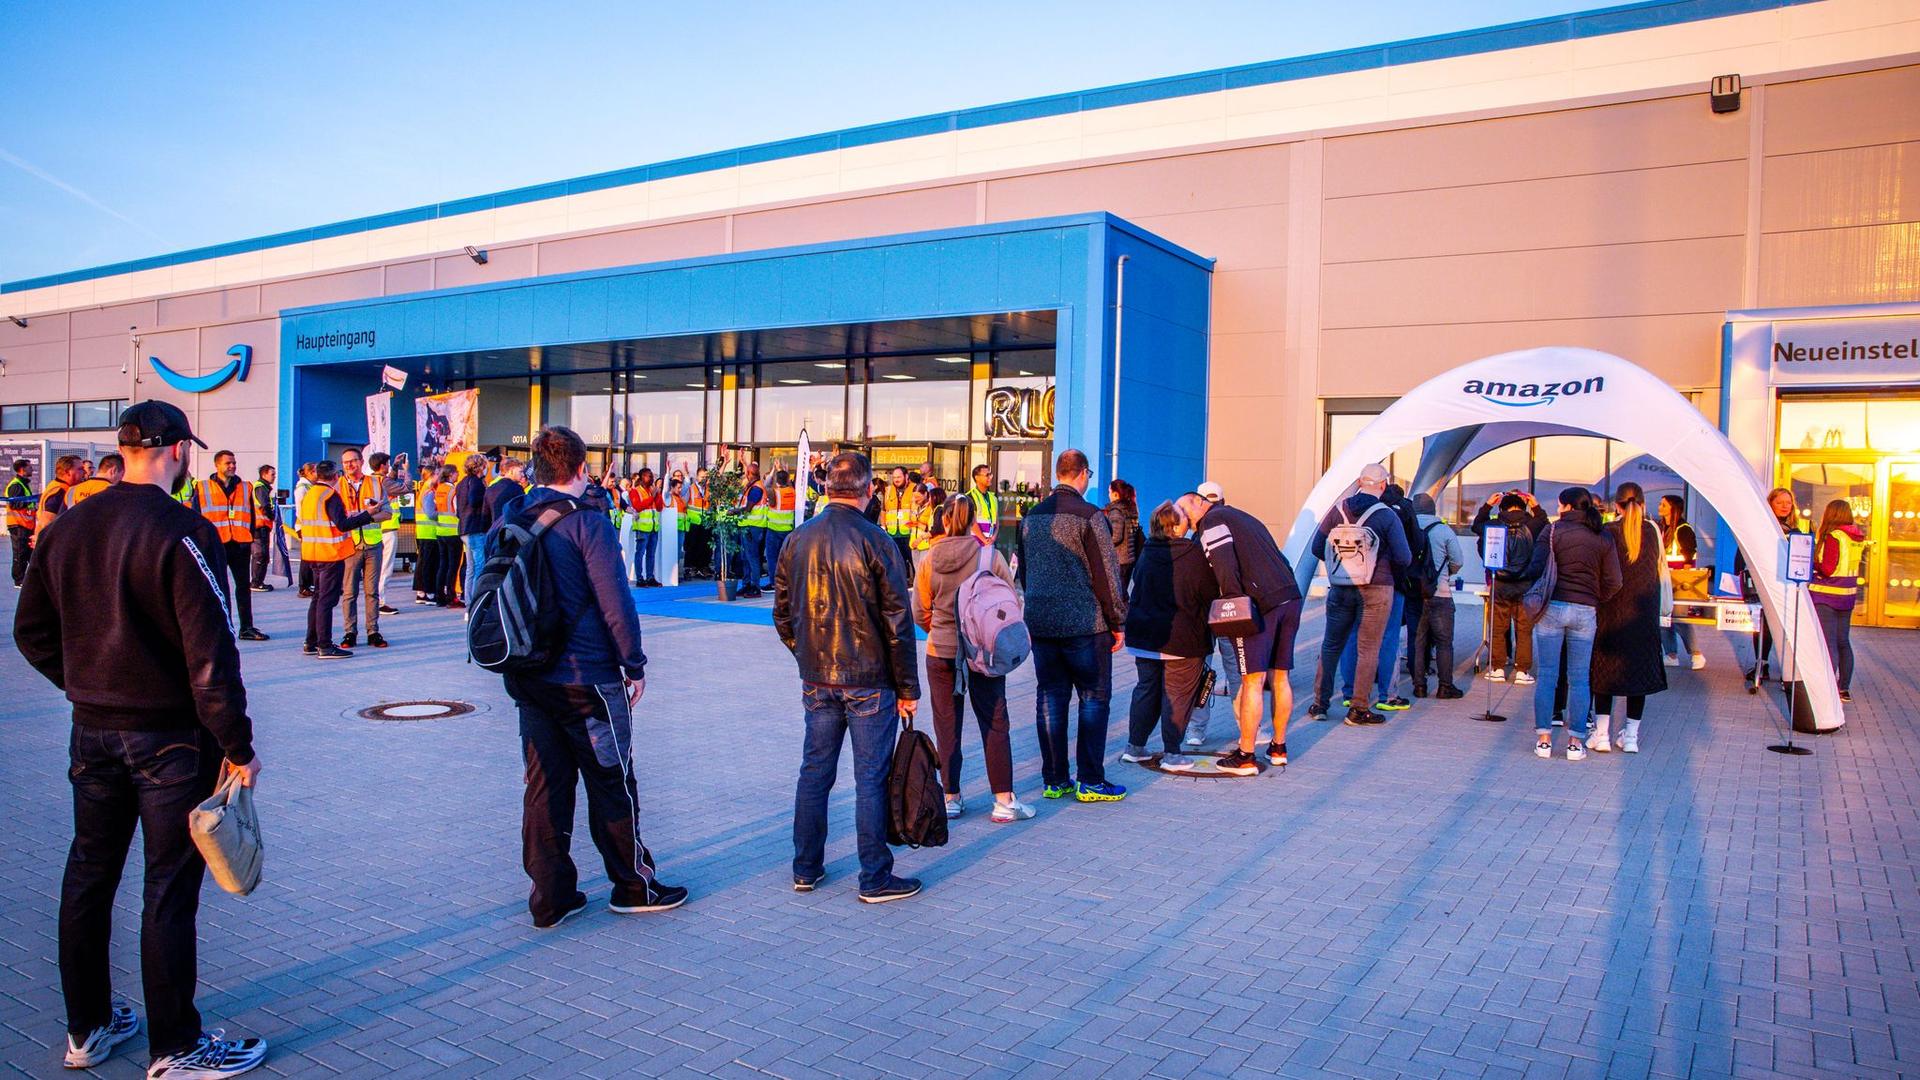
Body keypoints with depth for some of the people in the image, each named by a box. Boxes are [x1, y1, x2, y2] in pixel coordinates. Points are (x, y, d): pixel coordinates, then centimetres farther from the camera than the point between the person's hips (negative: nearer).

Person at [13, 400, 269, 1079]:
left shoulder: (65, 528, 3)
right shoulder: (182, 532, -18)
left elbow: (32, 633, 11)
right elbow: (210, 653, -20)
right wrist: (238, 744, -13)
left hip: (92, 733, 7)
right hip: (170, 737, -7)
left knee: (88, 877, 18)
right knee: (169, 892, 3)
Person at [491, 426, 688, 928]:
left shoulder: (507, 522, 5)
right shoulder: (587, 523, -14)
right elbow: (615, 603, -16)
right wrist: (634, 665, -6)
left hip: (527, 677, 6)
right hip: (587, 677, -6)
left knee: (544, 784, 12)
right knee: (611, 781, 7)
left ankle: (550, 896, 18)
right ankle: (633, 886, 20)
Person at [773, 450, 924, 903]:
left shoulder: (798, 540, 3)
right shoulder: (875, 541, -13)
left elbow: (782, 614, 10)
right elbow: (898, 621, -11)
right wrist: (907, 687, -4)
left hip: (816, 680, 5)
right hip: (869, 681, -5)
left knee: (814, 771, 14)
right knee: (871, 777, 3)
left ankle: (805, 869, 24)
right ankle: (875, 879, 10)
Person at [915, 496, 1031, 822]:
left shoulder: (929, 560, -7)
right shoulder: (991, 556, -9)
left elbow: (920, 613, -1)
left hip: (940, 653, 1)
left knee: (947, 726, 11)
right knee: (994, 725, 7)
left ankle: (951, 798, 17)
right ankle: (1004, 801, 8)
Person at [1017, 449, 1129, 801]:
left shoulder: (1032, 516, 9)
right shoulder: (1088, 515, -11)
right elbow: (1107, 573, -10)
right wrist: (1118, 622, -4)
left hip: (1040, 623, 6)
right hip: (1085, 624, -6)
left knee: (1050, 698, 9)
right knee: (1094, 698, 3)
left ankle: (1055, 779, 14)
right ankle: (1090, 781, 4)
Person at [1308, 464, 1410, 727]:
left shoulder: (1338, 511, -1)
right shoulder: (1387, 516, -10)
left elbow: (1317, 548, 2)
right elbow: (1403, 558, -12)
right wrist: (1388, 569, 9)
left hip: (1341, 589, 3)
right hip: (1376, 590, -3)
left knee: (1331, 645, 13)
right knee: (1368, 650, 3)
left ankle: (1319, 704, 16)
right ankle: (1359, 709, 5)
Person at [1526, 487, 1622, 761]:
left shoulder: (1553, 531, -3)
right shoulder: (1604, 538, 6)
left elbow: (1536, 570, -10)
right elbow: (1613, 582, 2)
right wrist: (1595, 601, 16)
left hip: (1552, 607, -2)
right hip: (1585, 612, 2)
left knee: (1547, 675, 4)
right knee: (1579, 678, 7)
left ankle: (1544, 739, 5)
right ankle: (1575, 742, 8)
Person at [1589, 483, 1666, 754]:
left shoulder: (1608, 532, -9)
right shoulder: (1653, 531, -1)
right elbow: (1661, 570, 7)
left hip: (1612, 610, -2)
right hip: (1644, 612, 2)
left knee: (1605, 669, 7)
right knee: (1640, 668, 10)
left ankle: (1602, 733, 6)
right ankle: (1631, 735, 13)